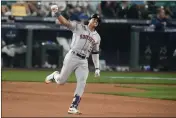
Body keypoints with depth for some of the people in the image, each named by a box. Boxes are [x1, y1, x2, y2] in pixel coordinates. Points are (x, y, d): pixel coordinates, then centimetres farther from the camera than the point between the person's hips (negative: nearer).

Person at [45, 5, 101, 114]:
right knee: (61, 81, 0)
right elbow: (64, 22, -8)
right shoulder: (79, 27, 2)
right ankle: (55, 75, 38)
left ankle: (73, 107, -9)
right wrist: (56, 12, -24)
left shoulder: (97, 37, 15)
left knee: (82, 83, -13)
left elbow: (95, 53, 19)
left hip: (83, 61, 3)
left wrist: (97, 67, 11)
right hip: (72, 57, -3)